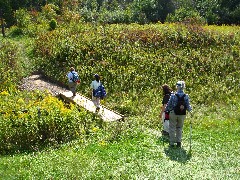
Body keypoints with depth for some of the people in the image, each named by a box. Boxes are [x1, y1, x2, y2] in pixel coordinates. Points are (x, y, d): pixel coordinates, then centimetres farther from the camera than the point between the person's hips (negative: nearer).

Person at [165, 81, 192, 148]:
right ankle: (179, 142, 19)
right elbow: (188, 106, -4)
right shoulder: (186, 96, -8)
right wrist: (190, 109, 18)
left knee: (172, 128, 10)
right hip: (182, 115, 3)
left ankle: (172, 143, 15)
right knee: (179, 128, 19)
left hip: (173, 114, -2)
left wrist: (166, 110, 10)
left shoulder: (173, 96, -14)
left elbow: (169, 105, -7)